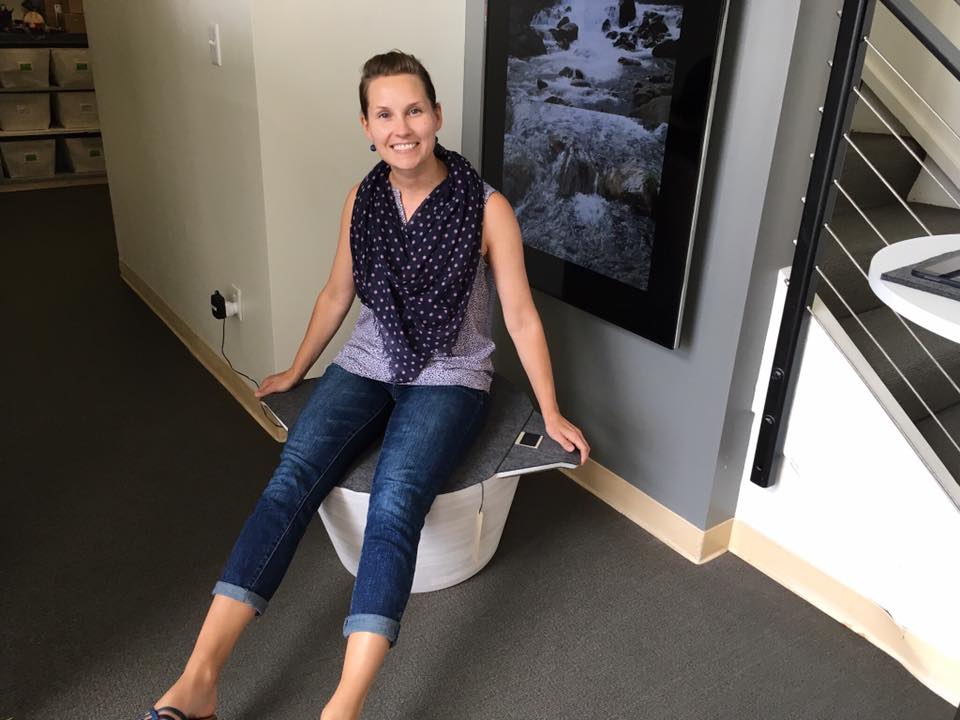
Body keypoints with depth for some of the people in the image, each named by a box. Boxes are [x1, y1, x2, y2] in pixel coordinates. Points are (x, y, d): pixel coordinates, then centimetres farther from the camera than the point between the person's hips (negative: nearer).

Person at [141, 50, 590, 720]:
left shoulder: (487, 207, -10)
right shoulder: (362, 199, 2)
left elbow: (521, 317, -5)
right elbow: (337, 294, 15)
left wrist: (551, 414, -1)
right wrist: (295, 371, 24)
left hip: (450, 378, -3)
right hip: (368, 365, 4)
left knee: (394, 500, -31)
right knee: (292, 480, -21)